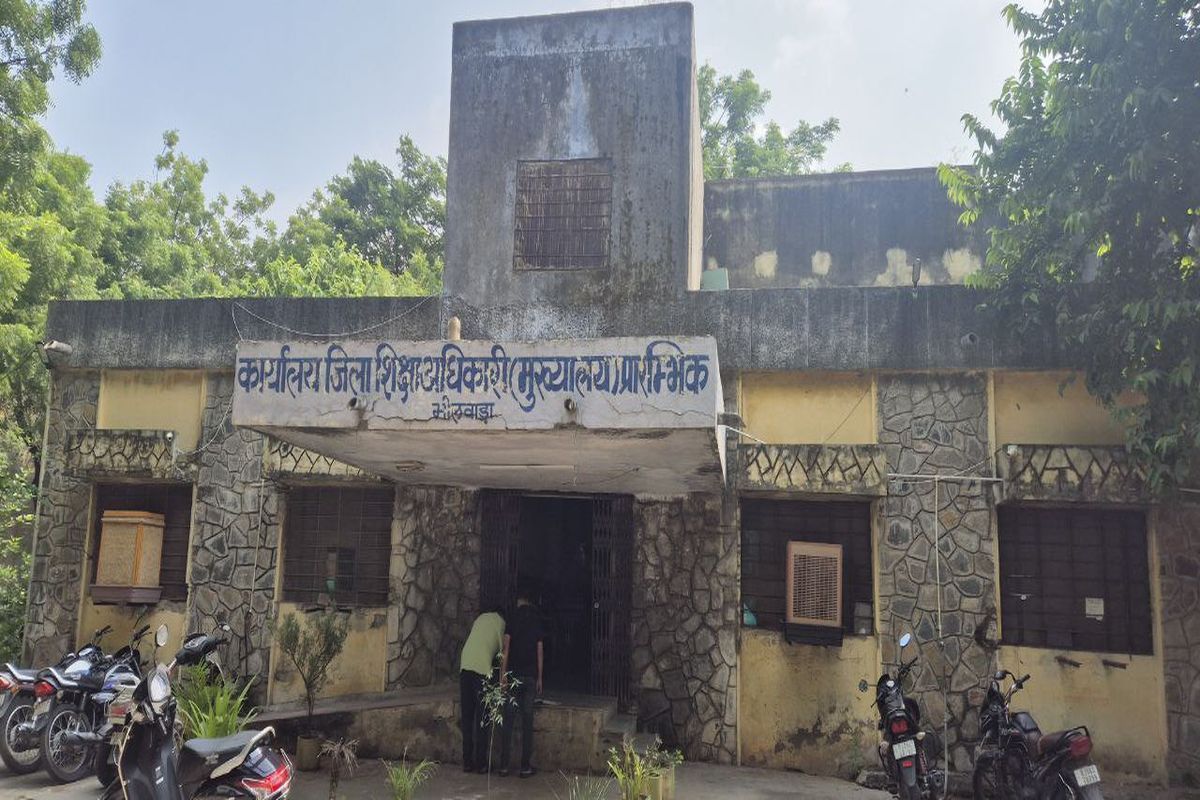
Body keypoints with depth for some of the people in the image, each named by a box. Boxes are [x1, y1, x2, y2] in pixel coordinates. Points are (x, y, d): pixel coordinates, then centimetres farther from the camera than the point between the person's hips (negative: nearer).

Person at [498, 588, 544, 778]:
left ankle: (504, 765, 4)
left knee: (508, 720, 3)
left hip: (513, 674, -1)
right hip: (530, 675, 1)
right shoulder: (536, 620, 6)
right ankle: (525, 767, 6)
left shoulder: (513, 618, 0)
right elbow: (540, 650, 6)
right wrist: (540, 678, 11)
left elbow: (506, 646, -8)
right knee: (527, 720, 4)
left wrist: (503, 672, -7)